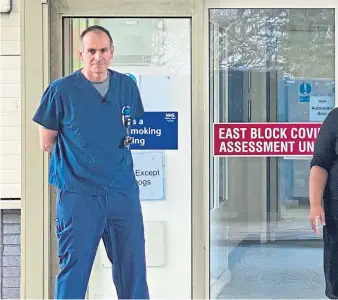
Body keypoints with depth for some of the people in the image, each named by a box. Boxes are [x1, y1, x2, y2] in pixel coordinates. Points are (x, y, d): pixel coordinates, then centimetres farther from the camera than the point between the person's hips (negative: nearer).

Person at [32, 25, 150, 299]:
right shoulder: (62, 90, -3)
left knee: (133, 266, 9)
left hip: (123, 189, 4)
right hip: (79, 192, -3)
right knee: (74, 268, 3)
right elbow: (47, 143, 2)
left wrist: (132, 139, 4)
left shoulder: (127, 85, 8)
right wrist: (83, 157, 4)